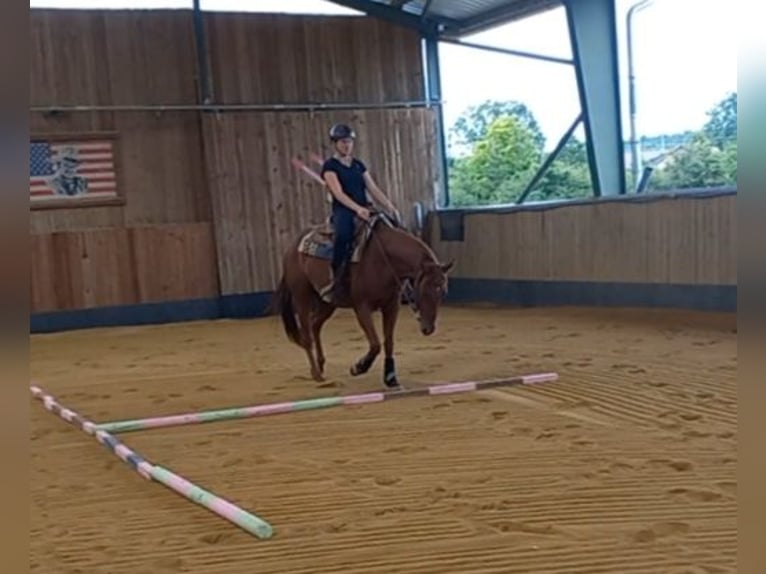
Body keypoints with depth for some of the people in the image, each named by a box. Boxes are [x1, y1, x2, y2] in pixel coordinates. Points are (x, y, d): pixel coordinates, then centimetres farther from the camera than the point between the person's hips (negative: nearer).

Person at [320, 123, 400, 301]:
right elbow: (338, 193, -16)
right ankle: (335, 277, -25)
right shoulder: (330, 166, -2)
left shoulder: (359, 165, 17)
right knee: (344, 234, -39)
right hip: (343, 211, -6)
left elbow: (373, 189, 12)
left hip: (364, 210, 6)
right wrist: (357, 208, -31)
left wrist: (390, 206, -4)